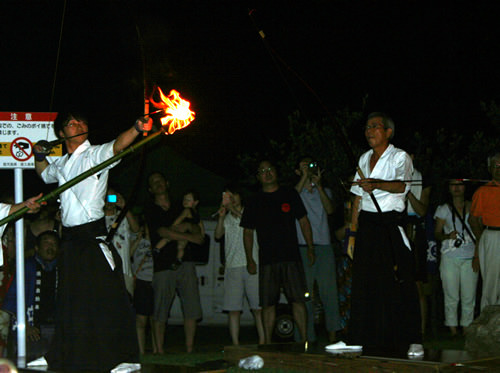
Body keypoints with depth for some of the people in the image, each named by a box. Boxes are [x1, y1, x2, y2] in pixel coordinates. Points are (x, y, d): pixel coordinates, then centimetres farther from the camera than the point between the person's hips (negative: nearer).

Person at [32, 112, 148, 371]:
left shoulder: (96, 154, -2)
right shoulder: (62, 163, 17)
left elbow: (118, 145, -24)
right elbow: (45, 174, 41)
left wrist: (137, 129, -42)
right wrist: (40, 157, 23)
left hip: (94, 235, -6)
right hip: (70, 238, 6)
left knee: (109, 296, -10)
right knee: (70, 299, 13)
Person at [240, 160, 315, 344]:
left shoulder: (290, 195, 11)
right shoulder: (254, 202, 12)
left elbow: (304, 222, 14)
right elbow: (248, 232, 15)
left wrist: (310, 248, 8)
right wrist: (250, 260, 8)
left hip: (291, 257, -1)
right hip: (267, 260, 1)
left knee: (298, 300, -6)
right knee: (268, 303, -1)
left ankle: (304, 340, -4)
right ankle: (267, 343, 4)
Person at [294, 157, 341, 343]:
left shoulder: (324, 192, 17)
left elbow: (330, 209, -3)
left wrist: (319, 186, -11)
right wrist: (304, 177, -15)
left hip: (324, 246, 2)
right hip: (302, 248, -2)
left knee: (329, 293, -2)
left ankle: (332, 337, 0)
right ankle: (308, 339, 0)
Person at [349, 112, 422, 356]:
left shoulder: (400, 157, -1)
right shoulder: (364, 159, 18)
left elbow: (401, 185, -20)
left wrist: (377, 184, -39)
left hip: (391, 223, -6)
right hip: (367, 224, 6)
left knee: (400, 284, -11)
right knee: (365, 284, 1)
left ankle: (413, 341, -10)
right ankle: (367, 339, 5)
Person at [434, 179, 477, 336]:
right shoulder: (443, 209, 9)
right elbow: (437, 233, 8)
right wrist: (448, 236, -13)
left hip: (470, 257, 1)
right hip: (450, 257, -1)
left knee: (469, 297, -2)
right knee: (451, 296, -2)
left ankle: (467, 328, 8)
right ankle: (452, 329, 6)